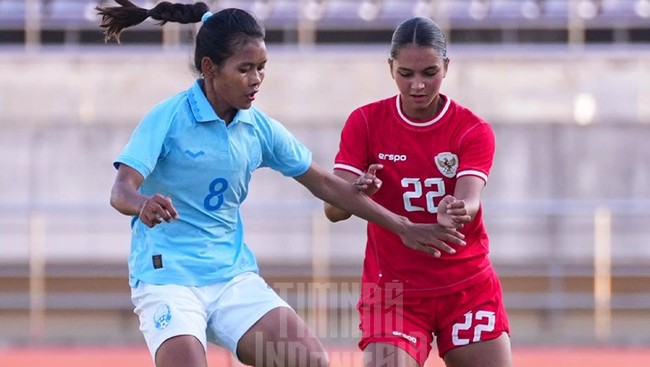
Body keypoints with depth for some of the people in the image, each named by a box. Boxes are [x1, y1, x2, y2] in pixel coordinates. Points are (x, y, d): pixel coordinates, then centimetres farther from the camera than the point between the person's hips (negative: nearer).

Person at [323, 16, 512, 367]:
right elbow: (333, 209, -12)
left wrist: (456, 212, -46)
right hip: (393, 288, -1)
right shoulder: (365, 123, -3)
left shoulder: (474, 131, -5)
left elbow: (469, 201, -21)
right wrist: (356, 193, -35)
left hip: (469, 288, 1)